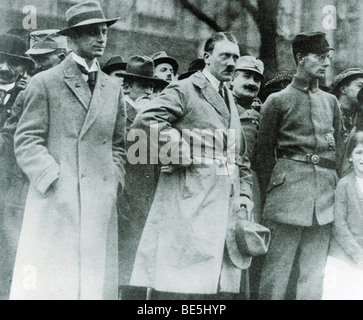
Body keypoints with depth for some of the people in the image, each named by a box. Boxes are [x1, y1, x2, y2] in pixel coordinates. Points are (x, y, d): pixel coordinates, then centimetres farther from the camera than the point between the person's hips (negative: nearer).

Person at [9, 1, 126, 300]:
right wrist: (55, 181, -11)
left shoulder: (114, 89, 18)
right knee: (49, 284, -5)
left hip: (102, 206, 4)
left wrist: (113, 183, 6)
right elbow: (26, 140, -2)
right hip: (55, 201, -4)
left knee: (97, 283, 2)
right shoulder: (45, 82, 3)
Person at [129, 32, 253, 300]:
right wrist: (182, 155, -15)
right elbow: (145, 121, -18)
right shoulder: (184, 90, -1)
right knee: (181, 286, -7)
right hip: (191, 204, -7)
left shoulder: (230, 100, 23)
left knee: (224, 285, 7)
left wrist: (245, 197, 14)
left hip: (228, 208, 7)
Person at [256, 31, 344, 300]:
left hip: (326, 201, 4)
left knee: (314, 277, 6)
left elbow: (339, 151, 17)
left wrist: (335, 188, 10)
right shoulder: (278, 101, 3)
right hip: (289, 193, -4)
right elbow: (264, 152, 4)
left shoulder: (331, 102, 15)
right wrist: (271, 192, 1)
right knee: (277, 272, -3)